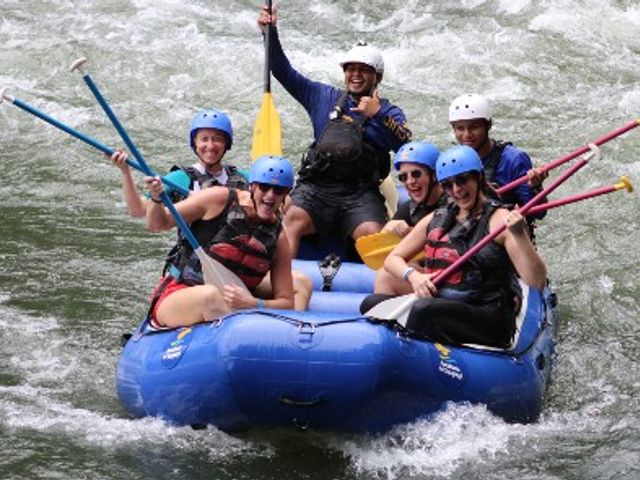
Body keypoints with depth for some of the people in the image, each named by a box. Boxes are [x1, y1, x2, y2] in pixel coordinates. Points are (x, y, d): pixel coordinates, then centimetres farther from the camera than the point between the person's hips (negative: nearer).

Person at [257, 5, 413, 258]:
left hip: (362, 193, -1)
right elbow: (284, 72, 22)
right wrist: (271, 33, 12)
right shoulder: (324, 97, 22)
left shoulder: (388, 111, 15)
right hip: (316, 187, 1)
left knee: (372, 235, -31)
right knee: (293, 220, -29)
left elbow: (405, 144, -4)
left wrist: (378, 116, -17)